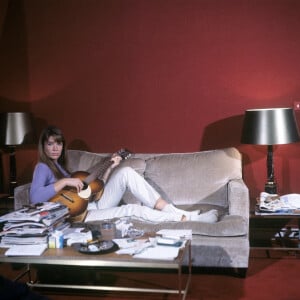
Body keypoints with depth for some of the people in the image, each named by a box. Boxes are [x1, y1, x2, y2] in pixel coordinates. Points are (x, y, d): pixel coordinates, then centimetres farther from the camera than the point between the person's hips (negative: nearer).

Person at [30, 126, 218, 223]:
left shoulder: (60, 166, 21)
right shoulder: (43, 167, -2)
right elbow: (35, 198, -22)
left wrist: (109, 168, 11)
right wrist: (65, 182, -22)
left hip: (93, 206, 8)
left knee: (126, 172, -12)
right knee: (134, 209, -24)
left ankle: (172, 210, -16)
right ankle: (186, 218, -16)